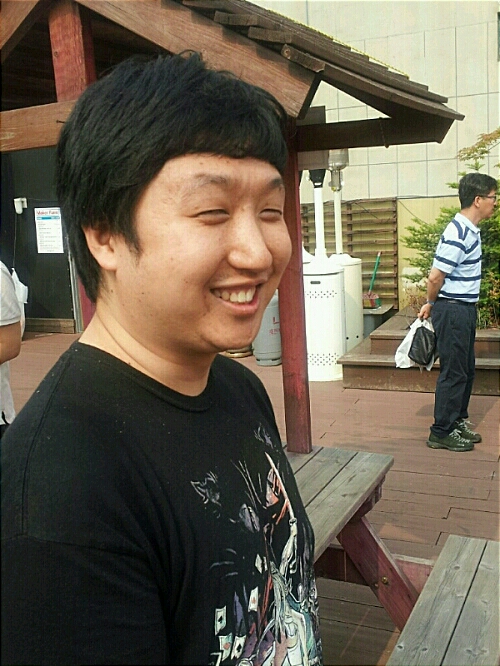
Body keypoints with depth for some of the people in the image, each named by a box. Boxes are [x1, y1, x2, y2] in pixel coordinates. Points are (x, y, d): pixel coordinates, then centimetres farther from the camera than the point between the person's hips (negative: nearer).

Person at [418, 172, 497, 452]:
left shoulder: (470, 230, 10)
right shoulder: (458, 234, -22)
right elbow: (436, 277, -21)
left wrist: (432, 304, 14)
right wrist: (431, 305, -4)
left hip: (466, 309, 10)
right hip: (453, 310, -9)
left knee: (467, 370, 17)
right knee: (453, 373, -1)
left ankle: (458, 421, 31)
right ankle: (441, 433, 10)